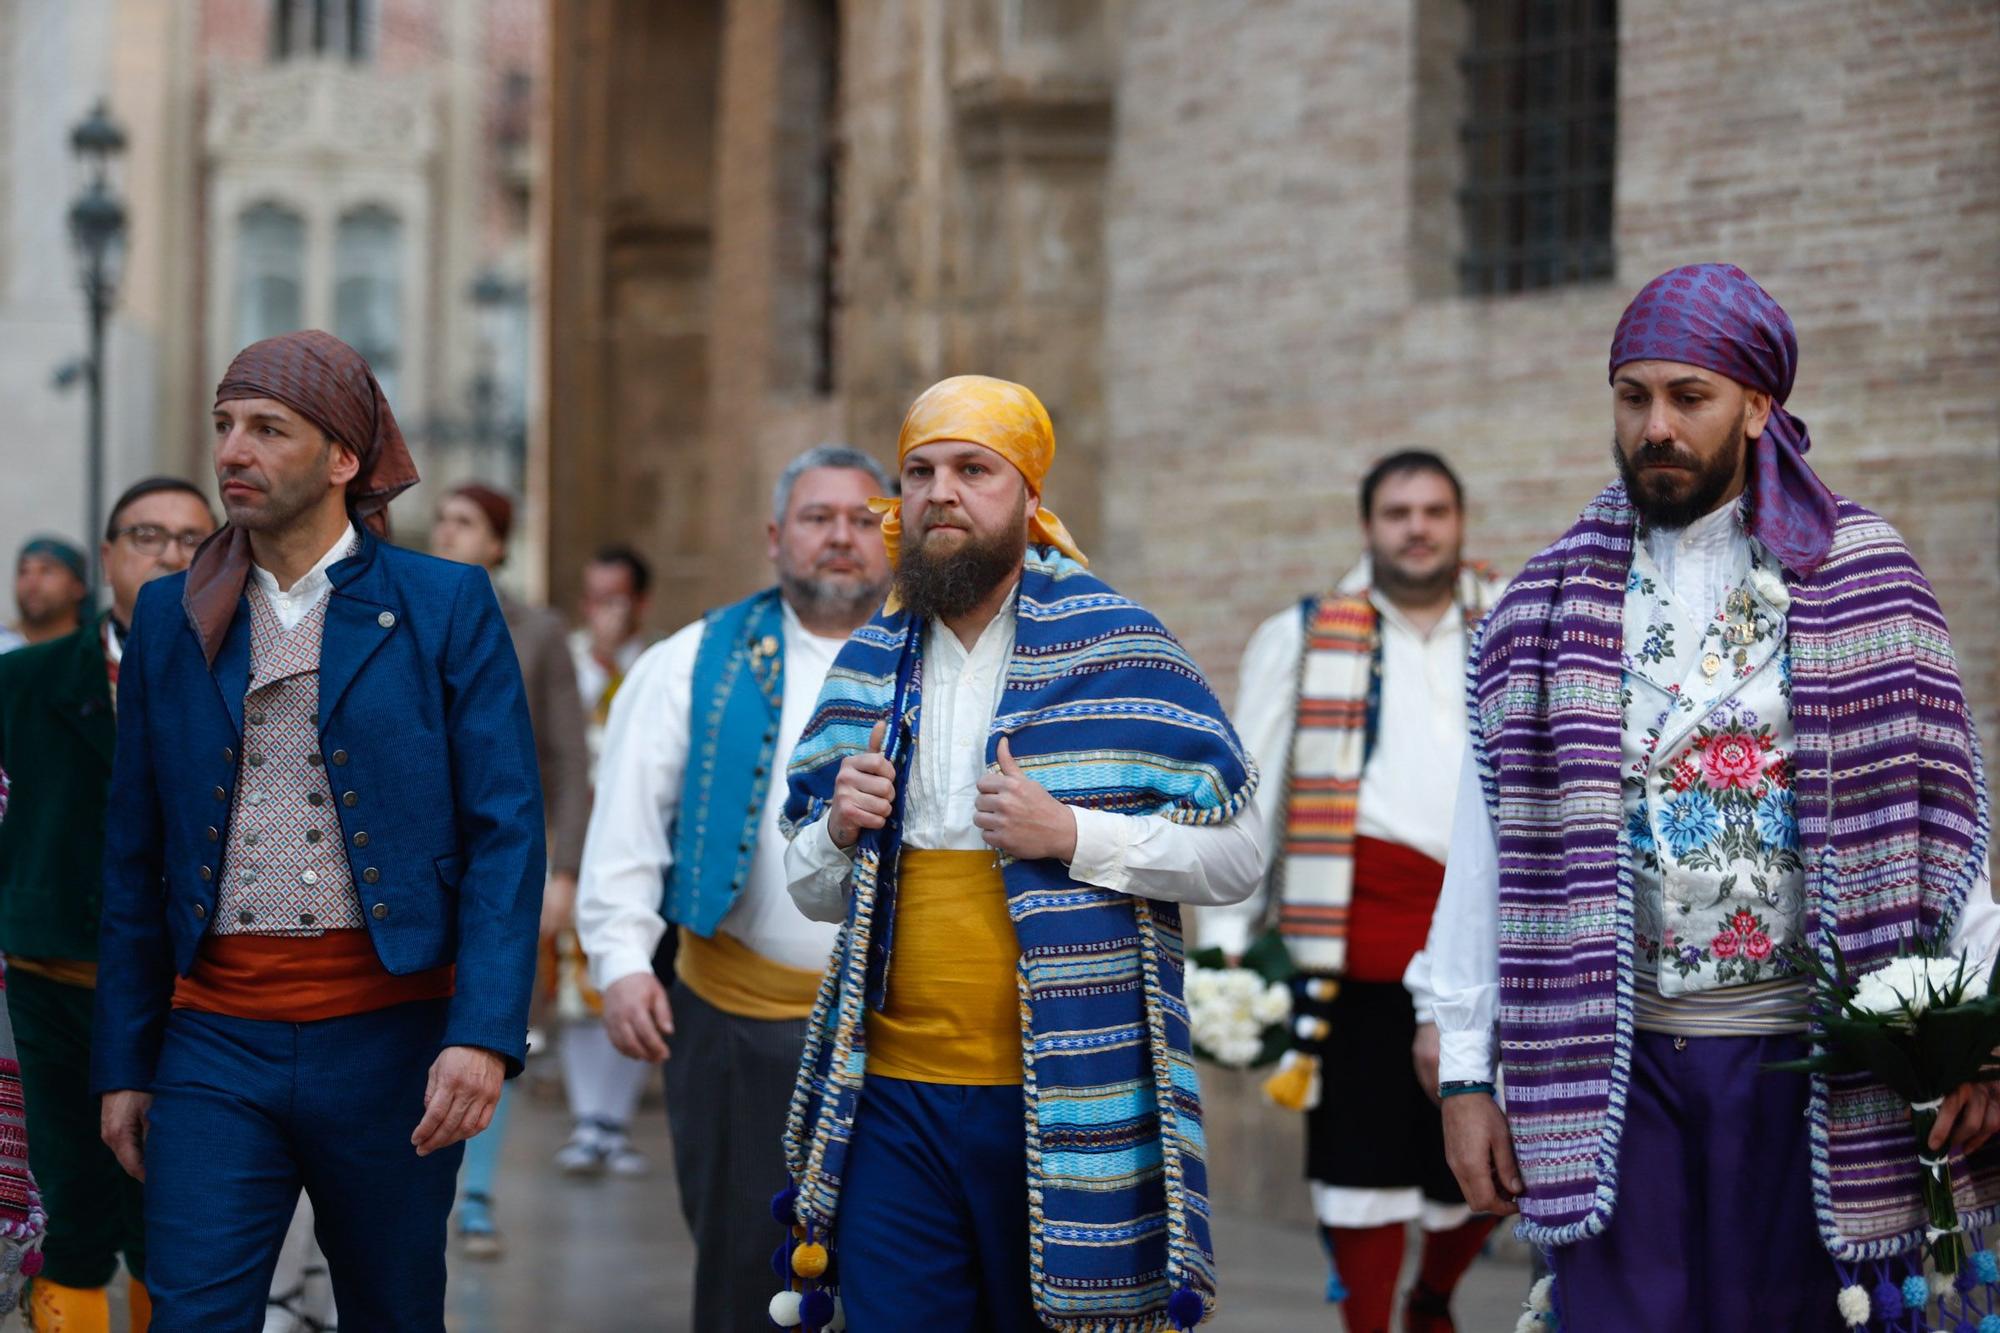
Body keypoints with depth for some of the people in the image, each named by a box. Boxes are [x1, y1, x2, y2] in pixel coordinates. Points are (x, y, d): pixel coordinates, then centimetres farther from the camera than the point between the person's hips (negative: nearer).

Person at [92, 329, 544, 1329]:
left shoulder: (445, 605, -1)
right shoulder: (171, 617, 9)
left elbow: (507, 830, -6)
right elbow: (134, 859, 12)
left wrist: (485, 1033, -16)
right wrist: (122, 1063, 8)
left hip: (391, 1038, -2)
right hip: (217, 1043, 2)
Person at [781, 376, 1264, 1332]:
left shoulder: (1115, 648, -1)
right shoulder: (868, 666, 12)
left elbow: (1236, 857, -3)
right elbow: (814, 894, 20)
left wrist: (1074, 835, -16)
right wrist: (840, 830, -2)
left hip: (1065, 1104, -3)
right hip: (891, 1099, 4)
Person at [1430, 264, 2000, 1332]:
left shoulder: (1861, 585, 4)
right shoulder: (1548, 610, 7)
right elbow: (1489, 851, 5)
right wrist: (1466, 1073, 1)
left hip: (1798, 1057, -1)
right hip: (1608, 1056, 1)